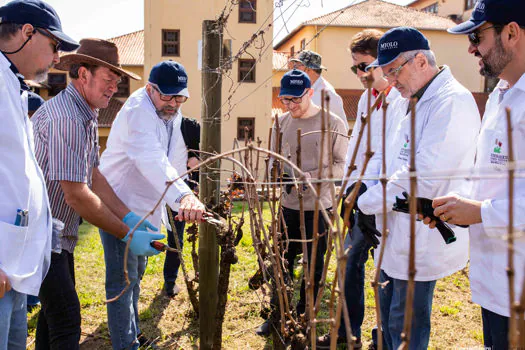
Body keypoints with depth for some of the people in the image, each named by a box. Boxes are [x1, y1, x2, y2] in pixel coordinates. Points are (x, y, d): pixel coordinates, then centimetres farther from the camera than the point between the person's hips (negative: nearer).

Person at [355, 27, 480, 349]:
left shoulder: (452, 102, -20)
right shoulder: (413, 102, 12)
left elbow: (424, 178, -27)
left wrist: (367, 202, -17)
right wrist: (369, 197, 4)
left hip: (421, 242, -9)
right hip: (399, 236, 10)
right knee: (388, 316, 22)